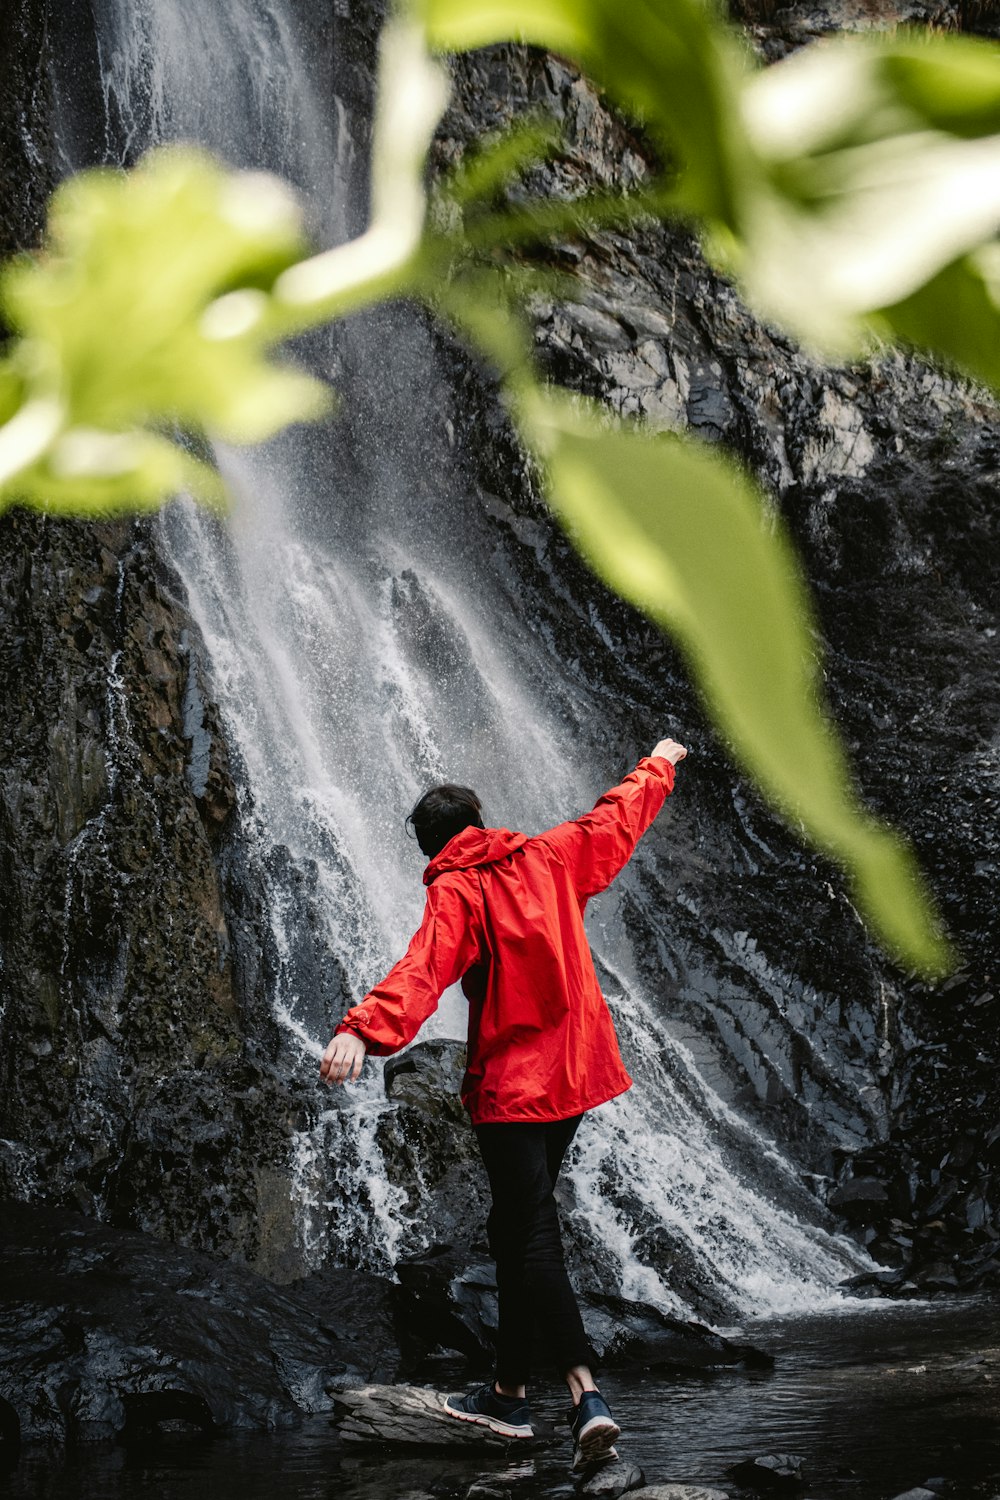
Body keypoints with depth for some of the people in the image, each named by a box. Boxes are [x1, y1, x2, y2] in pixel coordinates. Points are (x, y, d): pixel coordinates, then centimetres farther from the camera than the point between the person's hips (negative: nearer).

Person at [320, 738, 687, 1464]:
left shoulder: (456, 892, -9)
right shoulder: (548, 858, 7)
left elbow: (423, 969, -28)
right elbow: (617, 818, 23)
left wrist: (362, 1031, -42)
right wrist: (658, 766, 42)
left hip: (510, 1083, -7)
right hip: (574, 1071, 7)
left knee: (531, 1235, -8)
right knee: (519, 1227, 17)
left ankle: (587, 1393, -23)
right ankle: (510, 1390, 23)